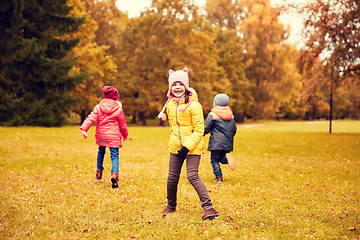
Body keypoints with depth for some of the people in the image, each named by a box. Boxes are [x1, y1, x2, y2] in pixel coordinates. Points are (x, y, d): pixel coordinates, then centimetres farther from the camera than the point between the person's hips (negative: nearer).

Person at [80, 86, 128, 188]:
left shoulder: (98, 107, 1)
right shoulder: (118, 109, -1)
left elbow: (91, 118, -12)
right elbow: (122, 124, 6)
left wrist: (84, 129, -18)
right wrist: (125, 135, 21)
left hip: (101, 135, 2)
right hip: (114, 136, -2)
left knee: (101, 151, 26)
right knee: (114, 156, -3)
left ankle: (99, 171, 32)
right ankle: (114, 173, -26)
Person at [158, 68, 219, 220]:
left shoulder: (193, 105, -13)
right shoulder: (170, 105, 6)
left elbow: (199, 130, -14)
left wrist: (187, 146, -20)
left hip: (193, 147, -6)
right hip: (176, 147, 6)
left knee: (192, 176, -16)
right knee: (172, 177, 10)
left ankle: (209, 208, -12)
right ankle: (171, 205, 32)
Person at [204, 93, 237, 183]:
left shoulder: (212, 115, -5)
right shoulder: (230, 115, 14)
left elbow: (206, 128, -3)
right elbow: (234, 129, 17)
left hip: (216, 143, -6)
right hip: (228, 143, 6)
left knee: (214, 159, 3)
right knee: (221, 158, 16)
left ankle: (219, 177, -3)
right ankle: (227, 158, -16)